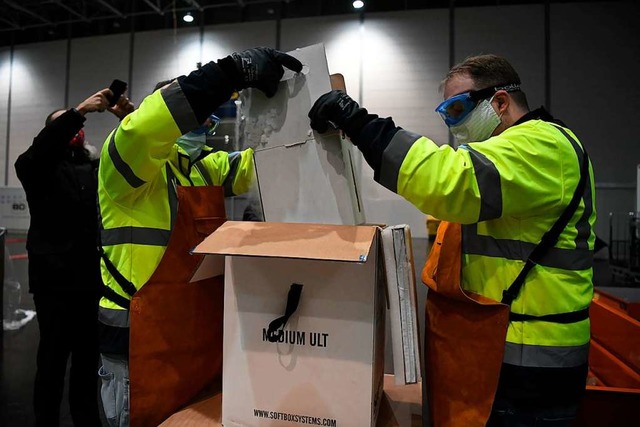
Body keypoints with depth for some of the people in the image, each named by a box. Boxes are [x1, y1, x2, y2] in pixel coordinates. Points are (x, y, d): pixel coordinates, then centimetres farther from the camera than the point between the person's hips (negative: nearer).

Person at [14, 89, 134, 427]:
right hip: (55, 279, -3)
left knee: (89, 357, 12)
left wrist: (128, 119, -11)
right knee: (53, 358, 4)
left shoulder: (96, 168, 16)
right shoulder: (39, 168, 5)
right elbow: (39, 149, -16)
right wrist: (79, 110, -25)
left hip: (94, 278, 4)